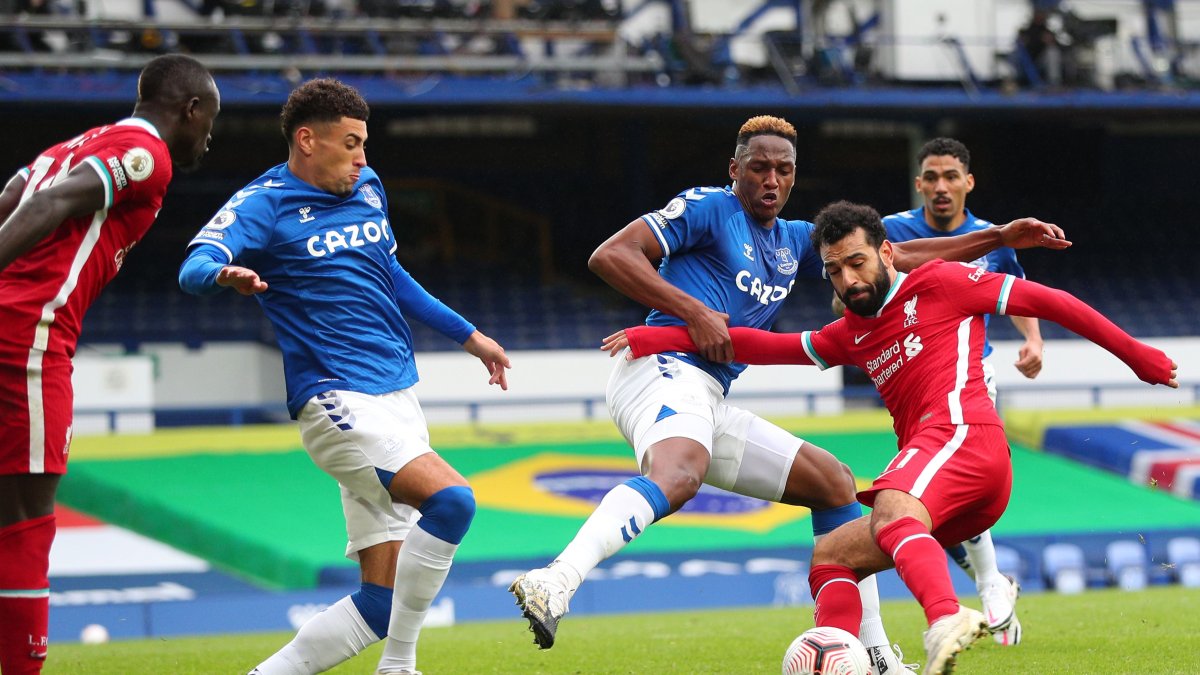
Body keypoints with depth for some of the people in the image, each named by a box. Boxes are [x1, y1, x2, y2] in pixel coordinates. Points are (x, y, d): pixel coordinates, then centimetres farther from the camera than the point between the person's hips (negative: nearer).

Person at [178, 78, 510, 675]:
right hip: (336, 399, -8)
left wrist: (467, 334, 34)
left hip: (397, 398, 8)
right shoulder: (263, 204, -6)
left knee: (381, 601, 0)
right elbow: (194, 268, -23)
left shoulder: (366, 188, 15)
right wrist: (226, 274, -46)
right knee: (451, 499, -28)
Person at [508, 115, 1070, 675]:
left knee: (833, 482, 13)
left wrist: (999, 238, 22)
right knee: (678, 476, -40)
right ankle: (555, 584, -60)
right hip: (664, 371, -9)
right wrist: (695, 312, -15)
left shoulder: (794, 242, 24)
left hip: (707, 404, 9)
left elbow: (896, 258, 27)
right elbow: (609, 256, -8)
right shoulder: (708, 208, 1)